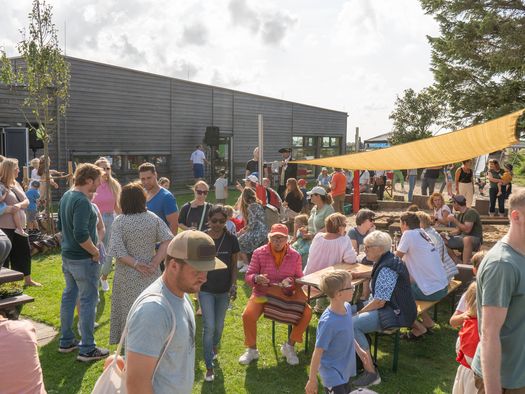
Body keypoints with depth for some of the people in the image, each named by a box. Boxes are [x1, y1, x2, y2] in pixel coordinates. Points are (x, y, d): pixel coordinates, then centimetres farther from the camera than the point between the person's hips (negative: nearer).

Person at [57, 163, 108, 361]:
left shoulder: (66, 196, 7)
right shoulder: (82, 202, -23)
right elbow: (81, 234, -30)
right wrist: (95, 252, -17)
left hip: (67, 255, 9)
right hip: (83, 259, -9)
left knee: (69, 295, 18)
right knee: (88, 300, 0)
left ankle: (66, 341, 30)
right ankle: (87, 349, 7)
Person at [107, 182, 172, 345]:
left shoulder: (119, 221, -11)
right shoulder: (153, 218, -5)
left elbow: (117, 251, -19)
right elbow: (167, 239, -14)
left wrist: (136, 264, -13)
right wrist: (156, 261, -14)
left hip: (128, 276, -2)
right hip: (151, 275, 2)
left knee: (129, 309, 13)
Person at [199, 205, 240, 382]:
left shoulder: (231, 239, -8)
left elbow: (234, 265, 1)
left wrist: (233, 284, -9)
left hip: (224, 289, 2)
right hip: (206, 289, -2)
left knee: (219, 325, 17)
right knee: (209, 326, -5)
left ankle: (214, 346, 49)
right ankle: (209, 366, 7)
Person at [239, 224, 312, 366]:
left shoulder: (295, 255, -1)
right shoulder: (259, 253, -6)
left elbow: (300, 279, 6)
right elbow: (248, 277, -2)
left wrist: (291, 280, -18)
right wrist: (256, 278, -26)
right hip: (262, 294, -1)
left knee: (307, 312, -21)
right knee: (248, 315, -28)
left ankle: (289, 346, 3)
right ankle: (252, 350, 1)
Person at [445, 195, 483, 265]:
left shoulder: (471, 212, -14)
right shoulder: (460, 215, 12)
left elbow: (467, 230, -24)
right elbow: (458, 231, 16)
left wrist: (454, 220, -18)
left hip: (475, 240, -9)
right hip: (463, 237, 9)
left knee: (466, 239, -41)